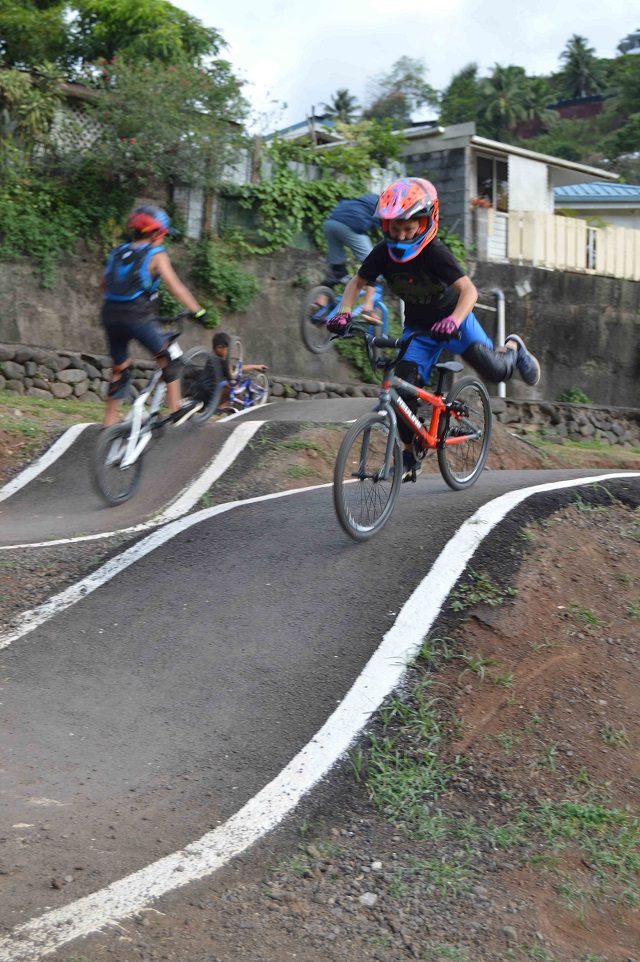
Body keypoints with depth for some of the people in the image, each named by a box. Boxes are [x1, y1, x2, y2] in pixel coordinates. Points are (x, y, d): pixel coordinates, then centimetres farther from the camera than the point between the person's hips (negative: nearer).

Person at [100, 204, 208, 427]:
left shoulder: (117, 253, 15)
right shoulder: (156, 255, -2)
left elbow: (103, 286, 20)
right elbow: (176, 288, -9)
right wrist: (198, 311, -3)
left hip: (111, 316, 6)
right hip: (138, 317, -6)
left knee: (120, 369, 16)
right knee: (168, 357, 12)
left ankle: (109, 423, 17)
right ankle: (176, 409, 12)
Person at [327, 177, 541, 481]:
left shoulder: (435, 252, -29)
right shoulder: (384, 253, -16)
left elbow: (469, 290, -36)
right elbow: (356, 282, -2)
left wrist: (453, 321, -55)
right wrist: (344, 313, -21)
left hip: (452, 320, -3)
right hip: (417, 327, 3)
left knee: (494, 372, -19)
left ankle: (513, 348, 20)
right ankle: (409, 456, 4)